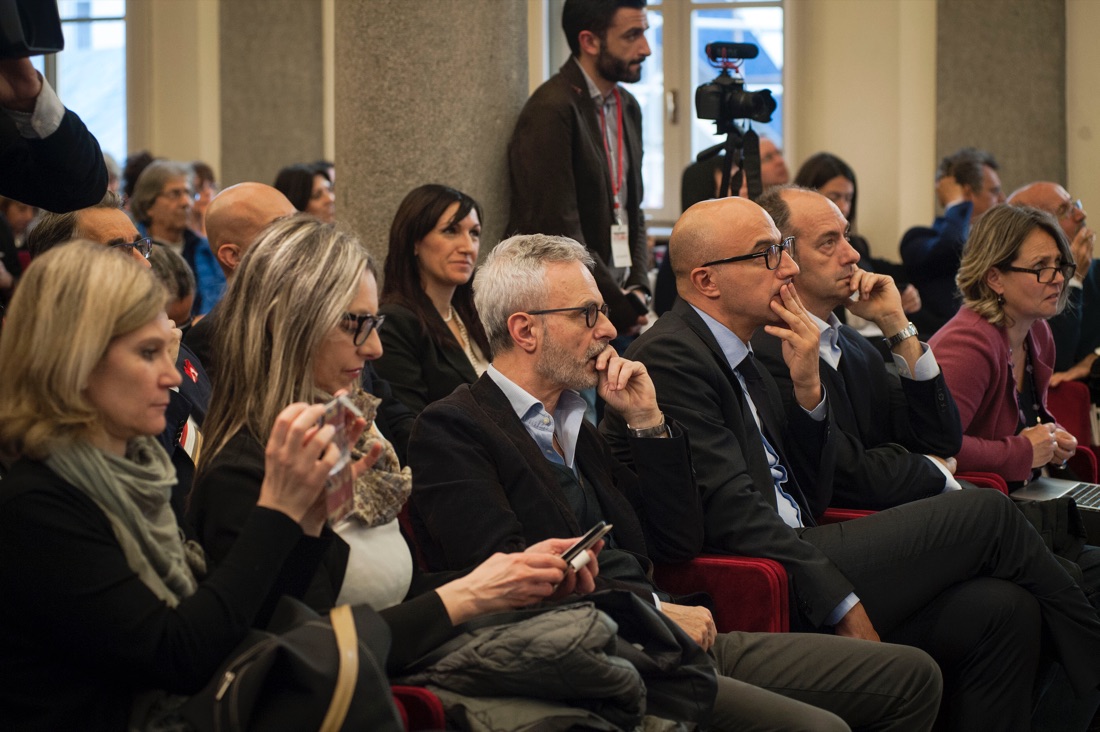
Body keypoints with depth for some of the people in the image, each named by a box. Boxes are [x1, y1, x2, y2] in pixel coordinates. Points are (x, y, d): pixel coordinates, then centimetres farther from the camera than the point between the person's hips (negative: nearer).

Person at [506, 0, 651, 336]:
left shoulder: (627, 107, 12)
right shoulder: (551, 110, -15)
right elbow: (558, 230, -18)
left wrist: (637, 290, 2)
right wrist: (619, 307, -12)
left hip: (620, 304, 7)